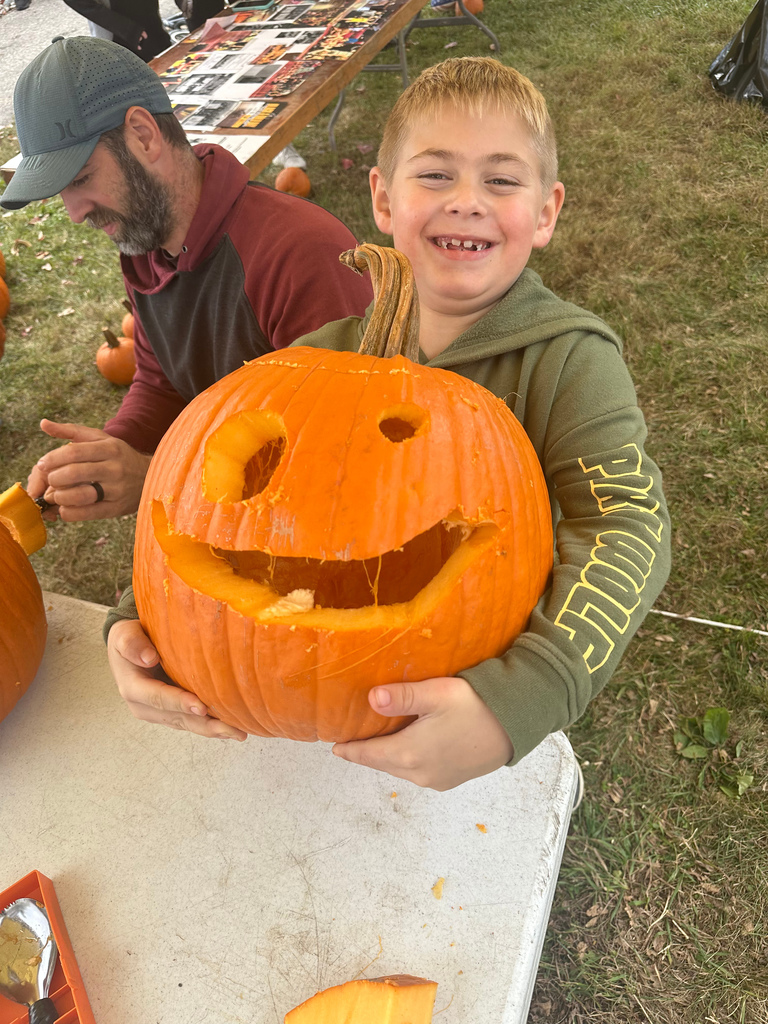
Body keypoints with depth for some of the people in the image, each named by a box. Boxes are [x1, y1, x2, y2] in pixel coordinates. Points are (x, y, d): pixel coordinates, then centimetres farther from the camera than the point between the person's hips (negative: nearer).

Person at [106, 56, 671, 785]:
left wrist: (518, 703, -47)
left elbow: (628, 528, -31)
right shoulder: (323, 359, -10)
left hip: (491, 668, -2)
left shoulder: (570, 362, -18)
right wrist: (144, 618, -27)